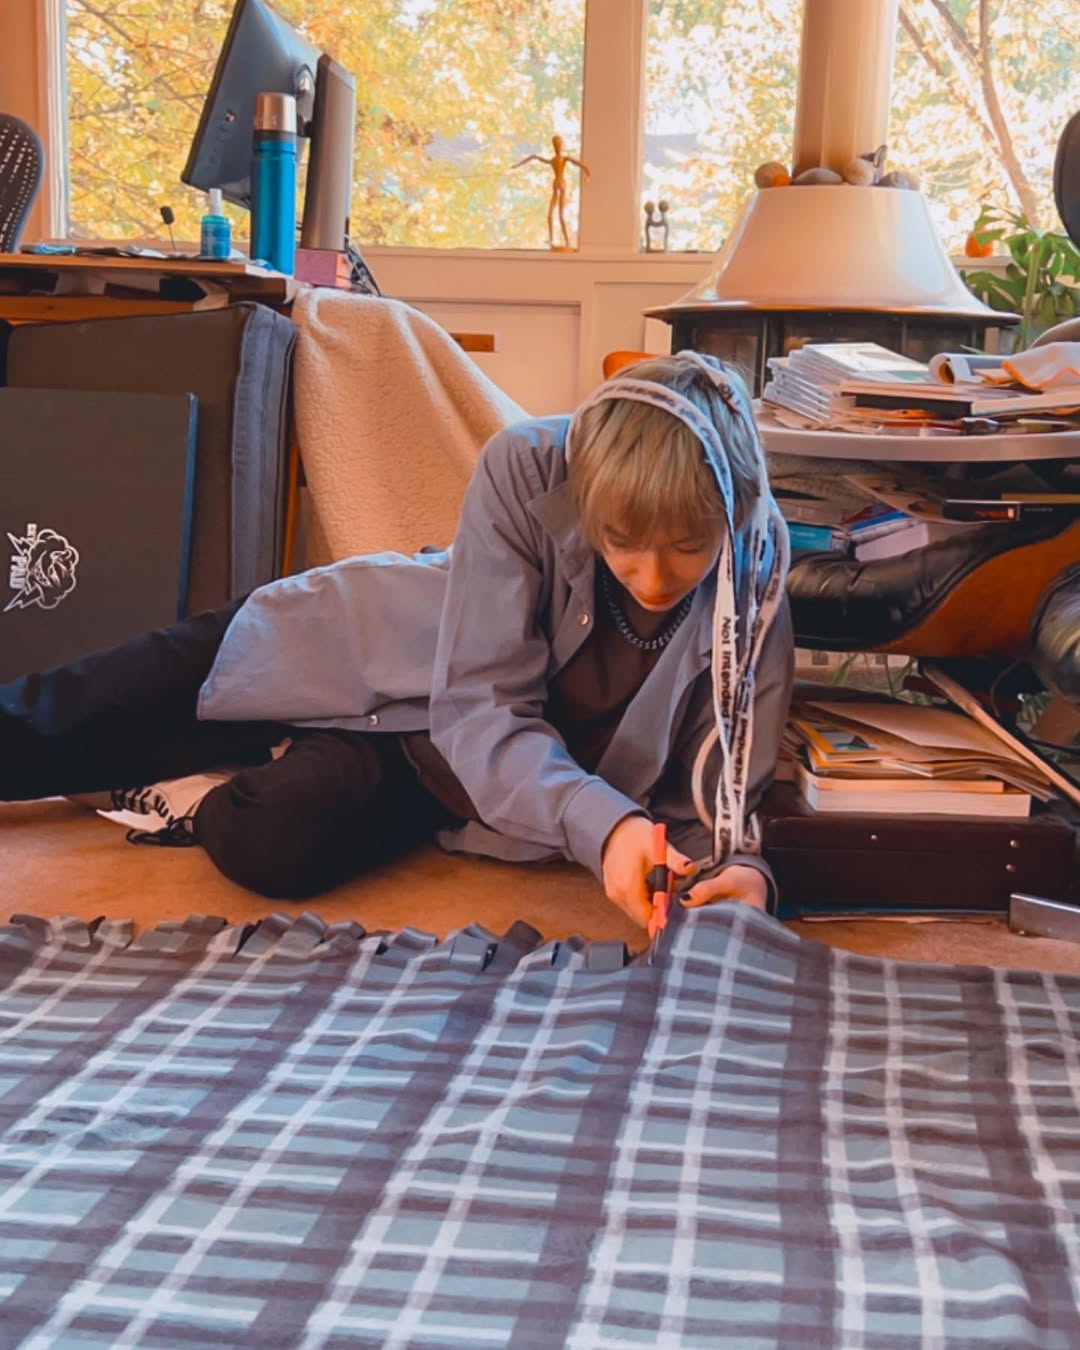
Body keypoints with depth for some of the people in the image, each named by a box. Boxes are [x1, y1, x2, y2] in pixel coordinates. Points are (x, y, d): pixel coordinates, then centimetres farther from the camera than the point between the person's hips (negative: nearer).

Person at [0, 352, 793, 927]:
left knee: (270, 842, -26)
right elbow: (479, 706, -31)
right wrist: (602, 821, -48)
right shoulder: (527, 471, -31)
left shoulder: (751, 604, -26)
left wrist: (736, 872, -41)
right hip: (356, 648, 0)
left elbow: (713, 802, -17)